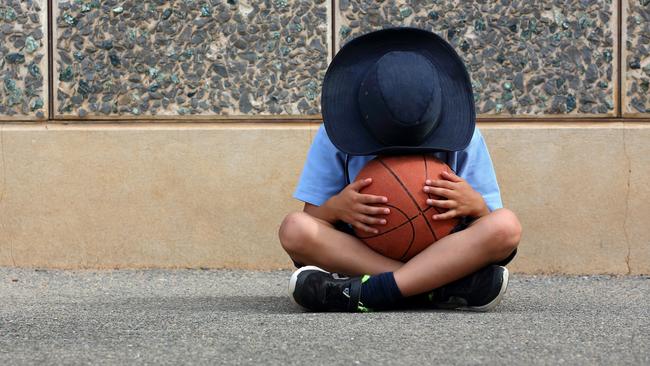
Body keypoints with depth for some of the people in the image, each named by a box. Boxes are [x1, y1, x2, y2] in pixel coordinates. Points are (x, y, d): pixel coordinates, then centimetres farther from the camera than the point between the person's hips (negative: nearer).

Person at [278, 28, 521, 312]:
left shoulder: (463, 139, -2)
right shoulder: (336, 137, -3)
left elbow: (492, 229, 1)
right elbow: (311, 219, -1)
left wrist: (474, 205, -22)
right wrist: (336, 207, -23)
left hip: (443, 259, 0)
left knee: (506, 225, -30)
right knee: (294, 228, -30)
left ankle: (362, 294, -35)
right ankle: (445, 289, -36)